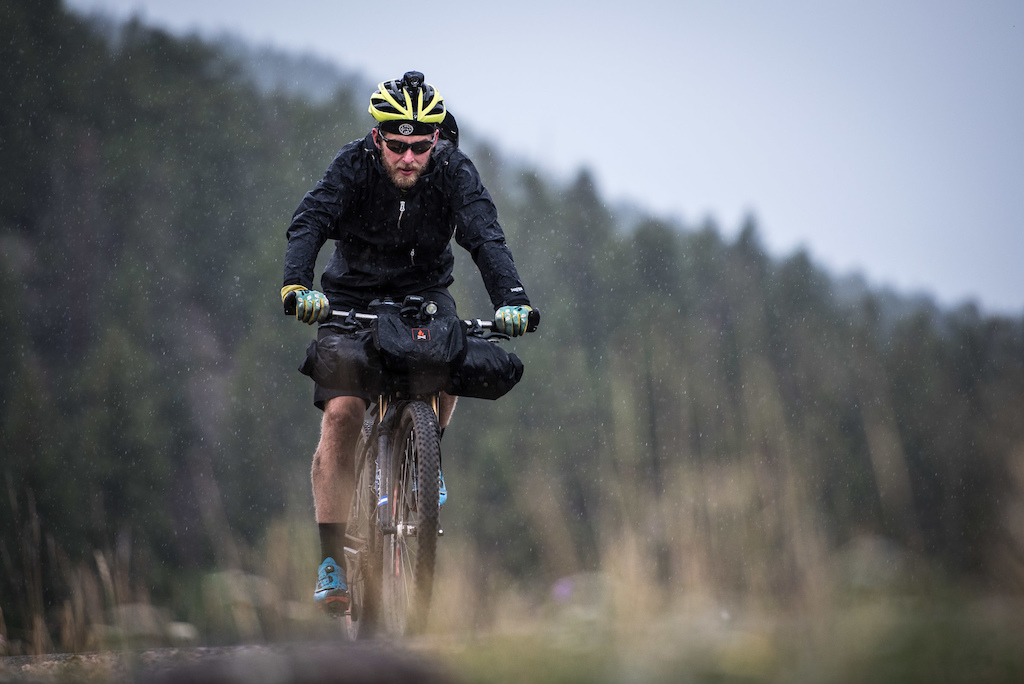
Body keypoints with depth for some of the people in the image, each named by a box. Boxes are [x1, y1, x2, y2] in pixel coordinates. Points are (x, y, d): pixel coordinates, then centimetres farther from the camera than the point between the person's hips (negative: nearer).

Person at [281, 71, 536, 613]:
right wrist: (297, 285, -52)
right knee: (341, 412, -17)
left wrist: (511, 300, -48)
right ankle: (331, 561, -11)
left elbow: (486, 237, -31)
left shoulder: (453, 171, -19)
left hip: (422, 288, 1)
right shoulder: (354, 165, -21)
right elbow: (309, 222, -33)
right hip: (353, 293, -1)